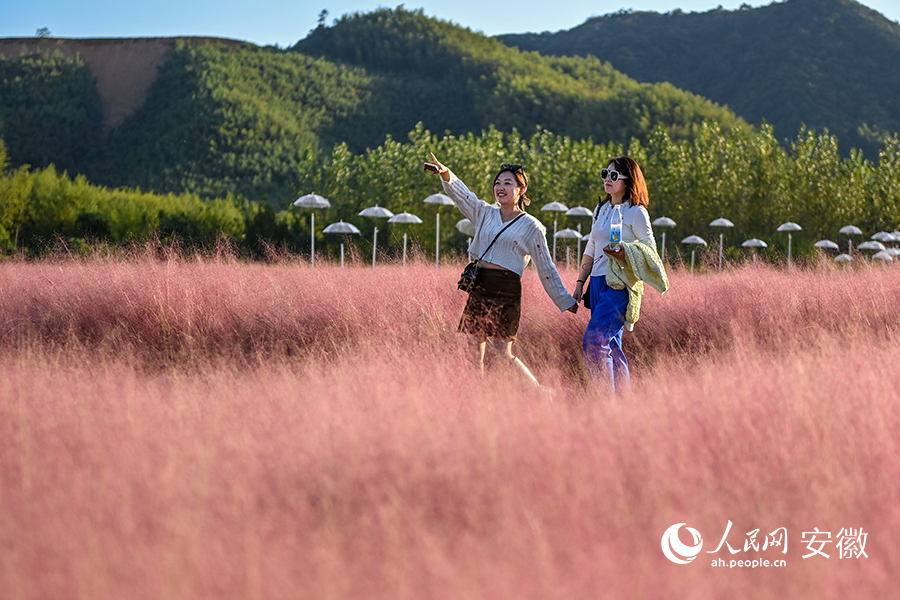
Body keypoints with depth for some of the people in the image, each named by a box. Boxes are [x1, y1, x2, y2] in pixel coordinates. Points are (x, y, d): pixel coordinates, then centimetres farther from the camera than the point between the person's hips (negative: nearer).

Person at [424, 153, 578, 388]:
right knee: (474, 353, 1)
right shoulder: (485, 214, 15)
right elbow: (460, 193, 2)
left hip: (506, 291, -5)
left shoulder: (531, 227, 2)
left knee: (502, 352, -11)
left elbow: (546, 269, 5)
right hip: (479, 288, 5)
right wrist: (445, 174, -18)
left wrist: (566, 302, 4)